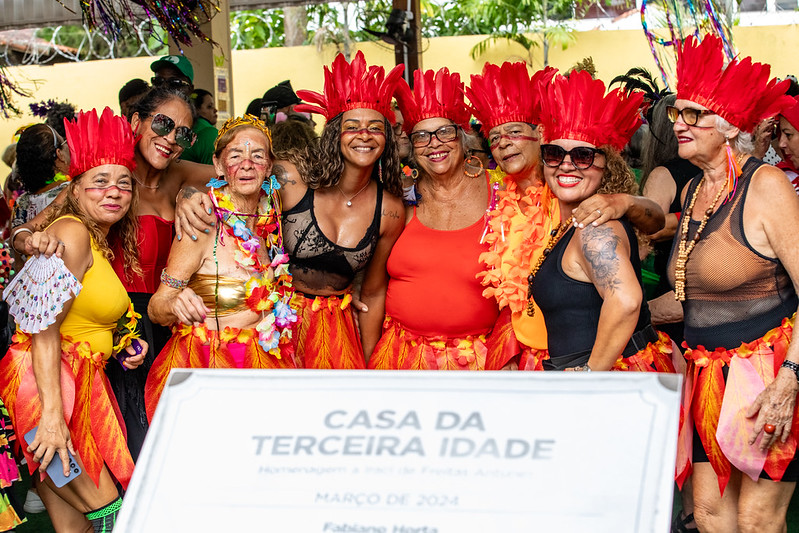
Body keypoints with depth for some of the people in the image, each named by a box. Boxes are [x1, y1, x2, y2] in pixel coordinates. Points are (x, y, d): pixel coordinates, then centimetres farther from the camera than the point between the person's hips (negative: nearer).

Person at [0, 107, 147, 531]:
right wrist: (52, 414, -26)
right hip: (45, 384, -9)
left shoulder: (101, 242, 19)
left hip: (78, 379, 10)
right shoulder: (73, 232, -11)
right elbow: (45, 326, -19)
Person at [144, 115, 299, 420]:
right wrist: (176, 305, -32)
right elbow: (155, 309, -11)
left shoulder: (268, 217, 5)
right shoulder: (204, 225, -12)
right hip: (207, 367, -5)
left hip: (263, 362, 5)